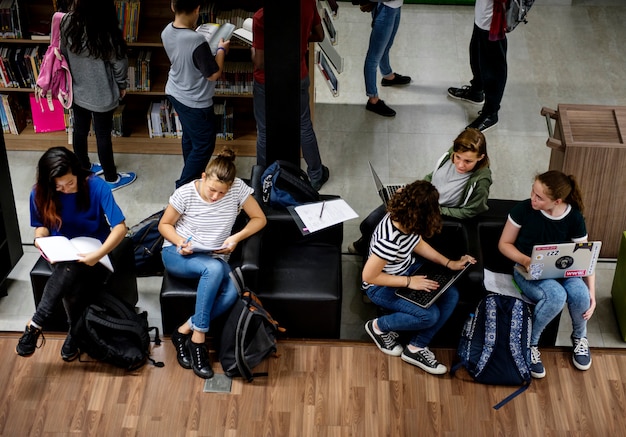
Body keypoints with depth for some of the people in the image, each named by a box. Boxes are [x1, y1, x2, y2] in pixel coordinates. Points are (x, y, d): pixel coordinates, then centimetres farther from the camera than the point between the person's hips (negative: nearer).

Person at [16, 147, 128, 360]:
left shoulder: (97, 187, -18)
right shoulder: (40, 193, -9)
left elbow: (120, 227, -22)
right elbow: (41, 225, 8)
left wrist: (98, 255, -38)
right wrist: (40, 239, -17)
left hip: (92, 254, -2)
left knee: (70, 269, -37)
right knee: (71, 284, -35)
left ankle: (36, 324, -23)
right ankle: (76, 330, -16)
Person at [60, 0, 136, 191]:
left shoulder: (68, 22, -13)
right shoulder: (107, 30, -28)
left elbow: (64, 53, 2)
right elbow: (119, 62, -15)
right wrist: (122, 85, 3)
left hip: (77, 90, 5)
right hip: (101, 94, -5)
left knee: (79, 130, 22)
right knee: (103, 136, 10)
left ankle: (84, 169, 43)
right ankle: (111, 178, 27)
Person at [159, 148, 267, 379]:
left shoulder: (238, 188, -11)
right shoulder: (186, 193, -14)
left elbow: (259, 219, 0)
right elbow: (164, 224, 0)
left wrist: (236, 238, -16)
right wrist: (179, 241, -21)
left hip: (215, 259, 2)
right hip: (177, 255, -2)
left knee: (231, 293, -32)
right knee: (214, 268, -38)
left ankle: (185, 331, -16)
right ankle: (198, 337, -27)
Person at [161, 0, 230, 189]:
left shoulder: (167, 32, -10)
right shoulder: (197, 41, -35)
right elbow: (213, 74, -23)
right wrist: (221, 49, -9)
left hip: (175, 93, 8)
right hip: (195, 102, -8)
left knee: (189, 136, 27)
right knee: (204, 145, 9)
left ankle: (192, 176, 44)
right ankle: (184, 187, 15)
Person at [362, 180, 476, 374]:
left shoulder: (406, 219, -14)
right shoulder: (390, 241, -38)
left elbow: (417, 243, 7)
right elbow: (369, 276, -29)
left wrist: (449, 263, 0)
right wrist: (409, 282, -25)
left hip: (406, 270, 9)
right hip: (382, 286, -8)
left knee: (451, 295, -6)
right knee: (430, 315, -21)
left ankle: (416, 348, 4)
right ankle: (379, 327, 4)